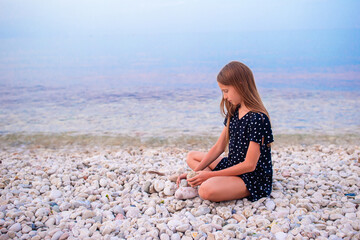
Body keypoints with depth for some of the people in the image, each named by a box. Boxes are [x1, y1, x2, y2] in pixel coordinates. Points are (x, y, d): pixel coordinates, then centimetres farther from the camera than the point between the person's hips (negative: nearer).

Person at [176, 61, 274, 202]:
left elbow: (249, 165, -23)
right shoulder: (233, 112, 5)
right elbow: (219, 147, 6)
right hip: (233, 166, 9)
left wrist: (210, 175, -22)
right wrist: (196, 171, -4)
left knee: (206, 190, -34)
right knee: (192, 157, 15)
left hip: (254, 179, -9)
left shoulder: (258, 118, -23)